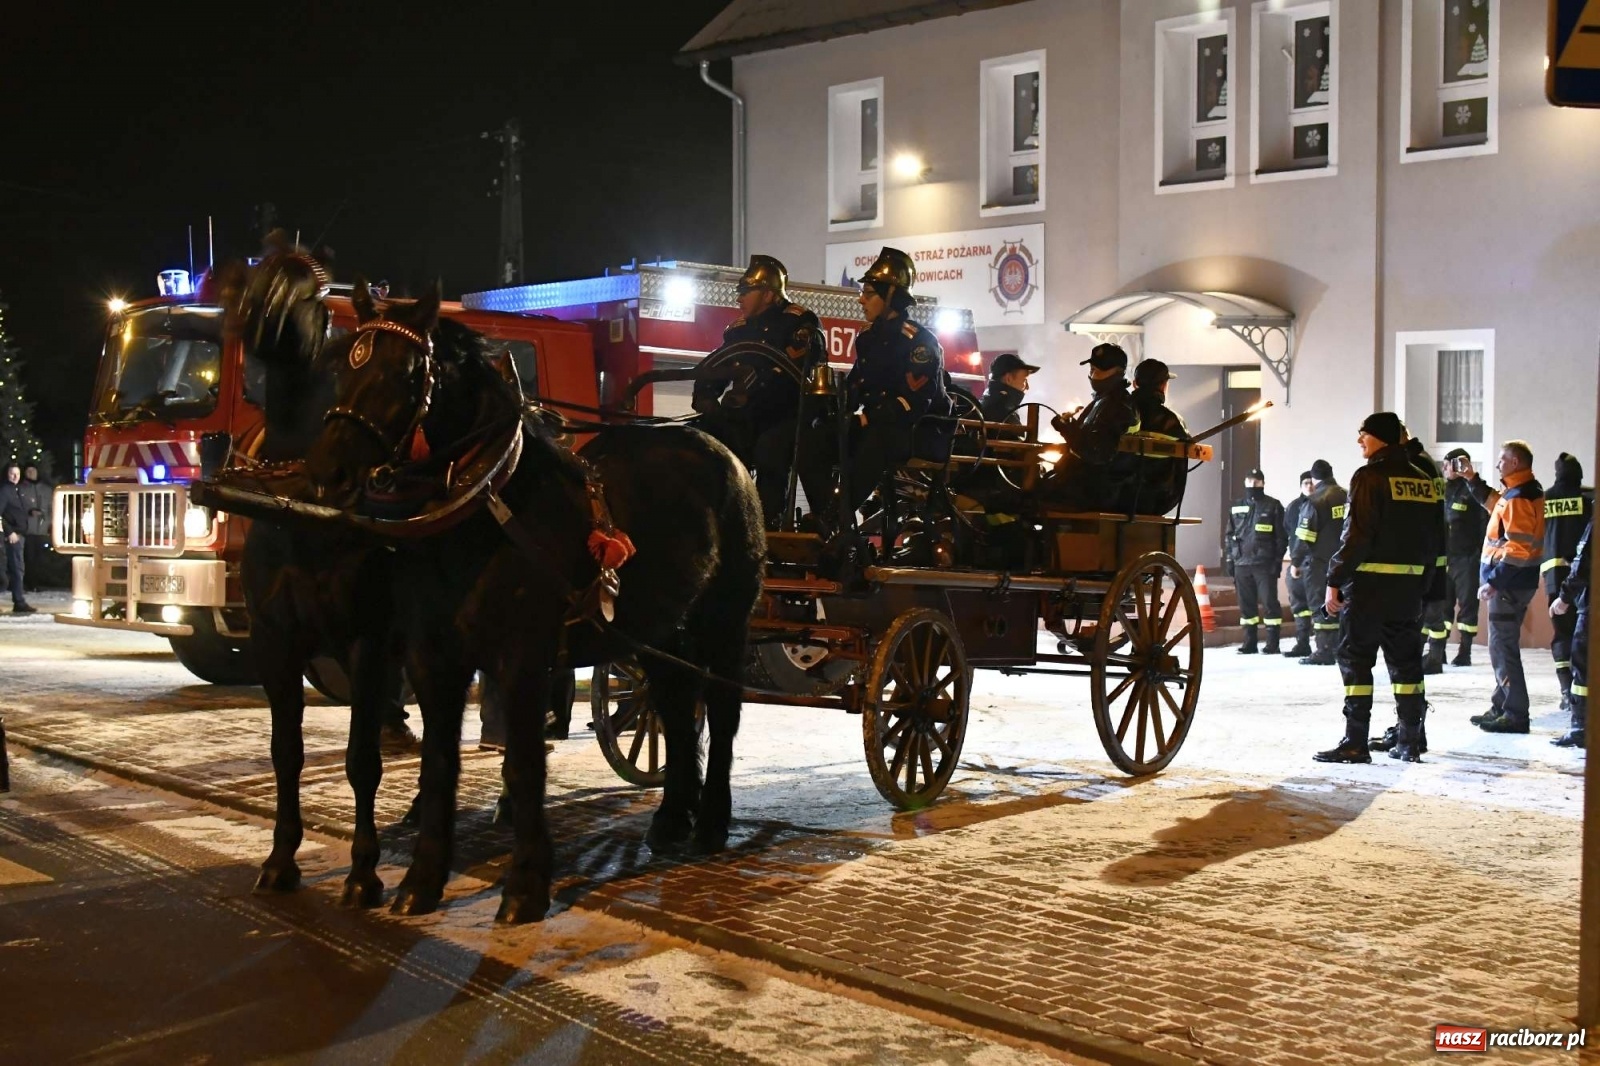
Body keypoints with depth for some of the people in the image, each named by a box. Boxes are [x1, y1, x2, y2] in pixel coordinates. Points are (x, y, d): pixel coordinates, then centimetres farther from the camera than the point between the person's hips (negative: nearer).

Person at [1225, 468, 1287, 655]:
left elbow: (1281, 536, -2)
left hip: (1265, 564, -4)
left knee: (1269, 602, -3)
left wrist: (1278, 559, -8)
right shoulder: (1237, 507, 13)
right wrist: (1230, 559, 11)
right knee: (1246, 603, 8)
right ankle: (1249, 643, 14)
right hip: (1242, 563, 4)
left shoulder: (1273, 506, 0)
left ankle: (1272, 643, 1)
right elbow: (1230, 534, 17)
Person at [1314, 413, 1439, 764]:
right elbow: (1434, 540, 15)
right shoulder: (1423, 481, 12)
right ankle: (1410, 741, 16)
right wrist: (1422, 584, 20)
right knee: (1405, 660, 12)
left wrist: (1335, 581, -12)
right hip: (1409, 585, 7)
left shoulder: (1370, 477, -11)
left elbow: (1356, 536, -17)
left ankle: (1355, 742, -4)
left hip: (1369, 583, -7)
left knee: (1355, 659, -2)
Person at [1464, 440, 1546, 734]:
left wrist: (1494, 582, -24)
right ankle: (1502, 708, 24)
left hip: (1510, 584, -10)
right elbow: (1495, 503, 34)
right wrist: (1473, 479, 28)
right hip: (1513, 581, 10)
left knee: (1503, 647, -7)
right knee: (1502, 647, 16)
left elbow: (1517, 548, -24)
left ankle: (1515, 715, -4)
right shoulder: (1523, 492, 13)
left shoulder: (1519, 498, -18)